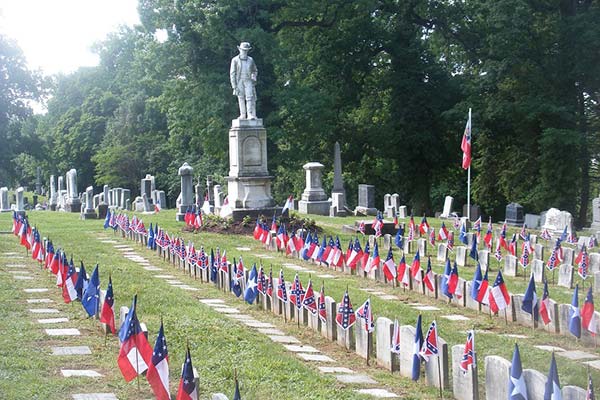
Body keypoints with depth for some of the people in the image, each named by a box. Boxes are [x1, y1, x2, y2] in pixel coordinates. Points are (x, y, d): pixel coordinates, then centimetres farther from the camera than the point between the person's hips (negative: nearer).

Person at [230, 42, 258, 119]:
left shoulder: (250, 60, 11)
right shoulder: (235, 60, 2)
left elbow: (255, 71, 23)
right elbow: (232, 73, -1)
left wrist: (254, 76, 1)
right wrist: (234, 86, -7)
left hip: (249, 81, 1)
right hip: (239, 82, -1)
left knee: (250, 98, -12)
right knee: (241, 99, 3)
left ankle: (251, 115, -17)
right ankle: (243, 115, 9)